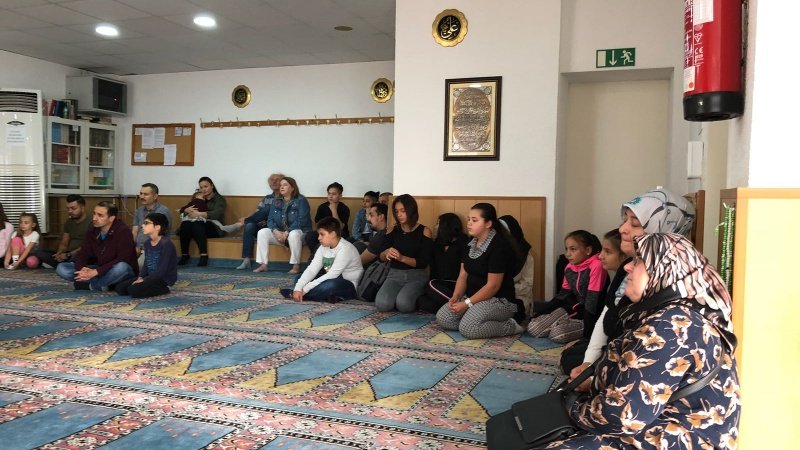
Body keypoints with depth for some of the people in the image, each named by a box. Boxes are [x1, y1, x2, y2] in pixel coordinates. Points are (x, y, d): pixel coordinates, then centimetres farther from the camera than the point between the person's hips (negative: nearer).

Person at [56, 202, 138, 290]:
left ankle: (92, 285, -15)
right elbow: (82, 254, -1)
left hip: (121, 272, -6)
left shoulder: (123, 232, -18)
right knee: (61, 268, -7)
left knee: (121, 267, -42)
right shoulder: (92, 232, 3)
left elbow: (122, 260, -25)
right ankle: (104, 283, -17)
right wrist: (82, 269, -24)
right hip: (100, 271, 6)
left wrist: (96, 272, -31)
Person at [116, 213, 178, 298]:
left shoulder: (166, 244, -19)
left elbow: (161, 270, -21)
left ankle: (163, 289, -6)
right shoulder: (148, 244, 9)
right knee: (120, 288, 0)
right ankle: (156, 288, 6)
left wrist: (144, 280, -17)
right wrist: (140, 278, -6)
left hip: (164, 279, -9)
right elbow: (146, 265, 12)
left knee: (134, 290, -24)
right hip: (150, 277, 9)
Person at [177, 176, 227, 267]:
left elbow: (216, 214, -16)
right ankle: (184, 255, -22)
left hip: (214, 228, -5)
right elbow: (182, 210, 16)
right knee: (185, 224, -27)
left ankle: (204, 255, -36)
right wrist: (187, 210, -10)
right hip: (200, 226, 5)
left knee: (196, 224, -34)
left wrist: (198, 214, -26)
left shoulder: (219, 199, 5)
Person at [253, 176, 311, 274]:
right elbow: (270, 219, 4)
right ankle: (263, 265, -14)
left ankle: (296, 266, -28)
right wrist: (276, 231, -18)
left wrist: (286, 233, -25)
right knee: (262, 232, -15)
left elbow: (301, 220, -19)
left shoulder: (301, 200, -8)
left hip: (298, 231, -5)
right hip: (279, 232, 6)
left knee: (294, 234, -39)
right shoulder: (276, 202, 10)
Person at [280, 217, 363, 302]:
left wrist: (305, 289, -28)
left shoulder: (344, 249, -23)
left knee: (331, 285, -39)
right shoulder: (324, 247, 1)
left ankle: (294, 294, -25)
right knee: (299, 278, 2)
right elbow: (312, 269, -8)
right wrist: (298, 288, -23)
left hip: (349, 286, -8)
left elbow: (332, 276, -28)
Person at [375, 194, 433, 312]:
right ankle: (396, 298, 8)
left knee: (403, 304, -31)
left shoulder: (424, 231, -3)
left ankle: (414, 300, 5)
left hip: (416, 276, -2)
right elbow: (381, 257, 6)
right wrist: (387, 252, -20)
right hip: (395, 274, 2)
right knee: (382, 304, -27)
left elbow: (424, 262, -8)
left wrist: (402, 258, -24)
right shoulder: (393, 230, 6)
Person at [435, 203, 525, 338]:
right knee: (442, 318, -7)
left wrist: (467, 303, -21)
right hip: (473, 297, 9)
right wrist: (456, 296, -9)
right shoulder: (470, 244, 9)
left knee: (467, 328, -29)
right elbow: (463, 275, 9)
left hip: (499, 301, -9)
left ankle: (510, 326, -8)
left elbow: (493, 286, -22)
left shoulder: (499, 246, -19)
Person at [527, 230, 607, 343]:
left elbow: (592, 300, -23)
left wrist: (587, 332, -24)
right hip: (572, 307, 7)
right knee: (533, 329, -8)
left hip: (588, 314, -7)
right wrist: (540, 312, 7)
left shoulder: (596, 266, -21)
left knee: (557, 334, -29)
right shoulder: (569, 268, 5)